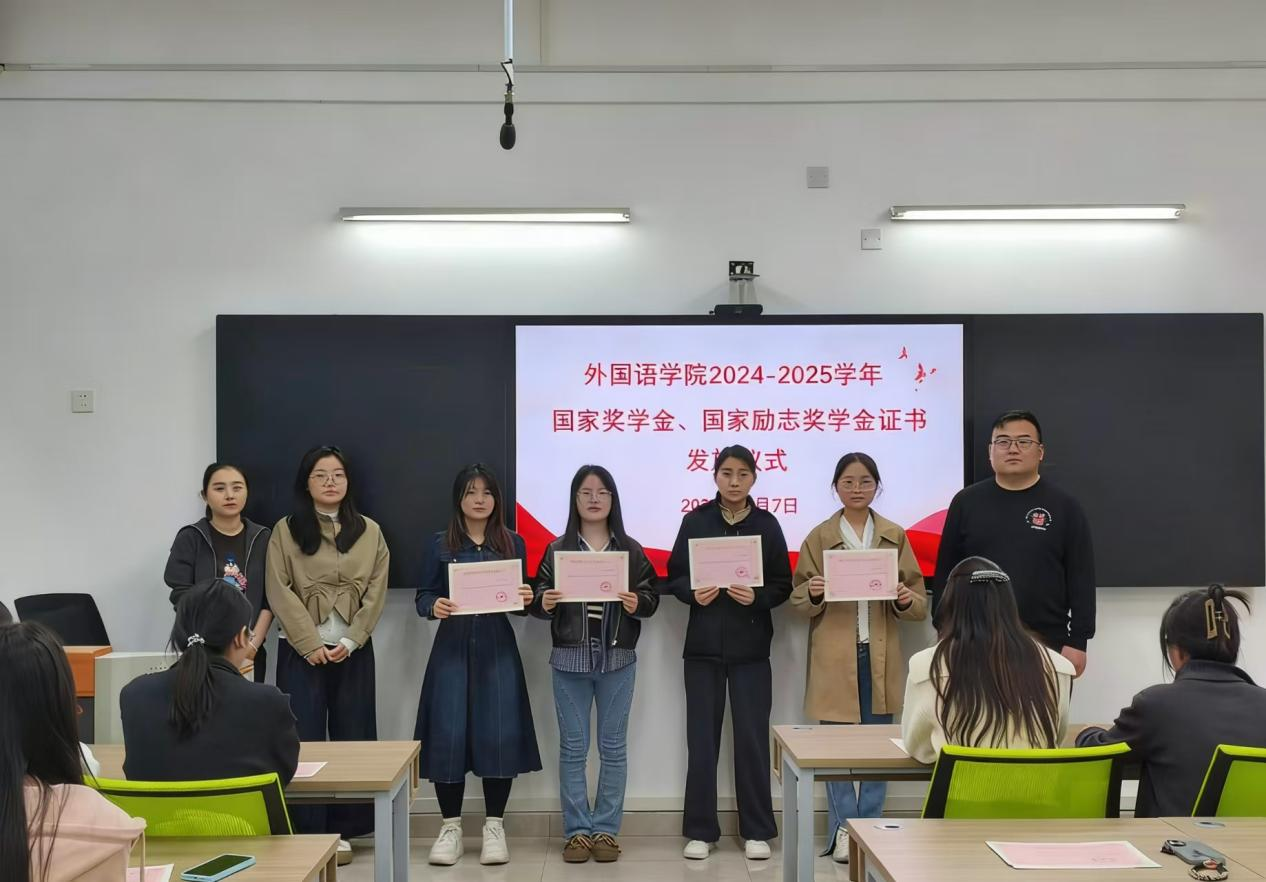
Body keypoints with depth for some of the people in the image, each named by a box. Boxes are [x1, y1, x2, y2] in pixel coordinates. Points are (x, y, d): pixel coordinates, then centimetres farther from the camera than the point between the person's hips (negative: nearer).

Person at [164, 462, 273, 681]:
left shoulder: (263, 538, 7)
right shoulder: (190, 538, 1)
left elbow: (270, 598, 2)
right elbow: (182, 598, -5)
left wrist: (253, 643, -9)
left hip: (250, 653, 2)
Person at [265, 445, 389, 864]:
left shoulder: (369, 532, 8)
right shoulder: (285, 531, 2)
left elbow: (376, 592, 2)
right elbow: (279, 592, -6)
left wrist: (350, 641, -10)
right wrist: (311, 644, -13)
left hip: (353, 651, 2)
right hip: (301, 650, -2)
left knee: (352, 738, 4)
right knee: (304, 739, -2)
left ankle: (342, 829, 12)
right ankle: (307, 831, 4)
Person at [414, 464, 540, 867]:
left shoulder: (513, 543, 7)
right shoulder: (441, 544, 4)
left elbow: (521, 597, 11)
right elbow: (423, 595, 2)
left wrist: (526, 600, -12)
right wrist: (434, 606, -19)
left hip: (498, 649, 1)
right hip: (452, 648, -1)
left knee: (498, 735, -2)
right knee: (447, 735, -3)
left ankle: (494, 826, 12)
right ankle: (450, 827, 11)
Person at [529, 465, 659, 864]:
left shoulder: (631, 550, 4)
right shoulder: (557, 549, 3)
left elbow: (652, 595, 5)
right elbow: (538, 597, 4)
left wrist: (637, 603, -16)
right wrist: (544, 602, -17)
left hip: (618, 660, 0)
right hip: (569, 659, 0)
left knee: (613, 746, 6)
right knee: (573, 747, 5)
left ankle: (606, 830, 16)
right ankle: (577, 830, 14)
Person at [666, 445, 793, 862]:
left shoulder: (767, 524, 2)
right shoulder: (695, 521, 2)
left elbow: (783, 585, 2)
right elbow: (675, 576, 4)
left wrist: (758, 597, -17)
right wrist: (693, 593, -16)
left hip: (751, 647, 0)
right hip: (704, 645, 0)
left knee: (752, 738, 3)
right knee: (702, 738, 4)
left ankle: (756, 831, 15)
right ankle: (700, 830, 15)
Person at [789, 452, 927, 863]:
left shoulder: (895, 537, 7)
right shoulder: (818, 537, 4)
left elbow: (920, 603, 6)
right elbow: (798, 601, 5)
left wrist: (905, 599, -15)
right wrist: (813, 593, -16)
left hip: (881, 657, 1)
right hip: (834, 658, -1)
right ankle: (843, 829, 11)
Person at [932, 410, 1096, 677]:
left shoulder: (1064, 507, 1)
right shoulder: (966, 502, 5)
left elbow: (1081, 580, 0)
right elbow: (945, 573, 7)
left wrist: (1077, 641, -6)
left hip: (1047, 646, -1)